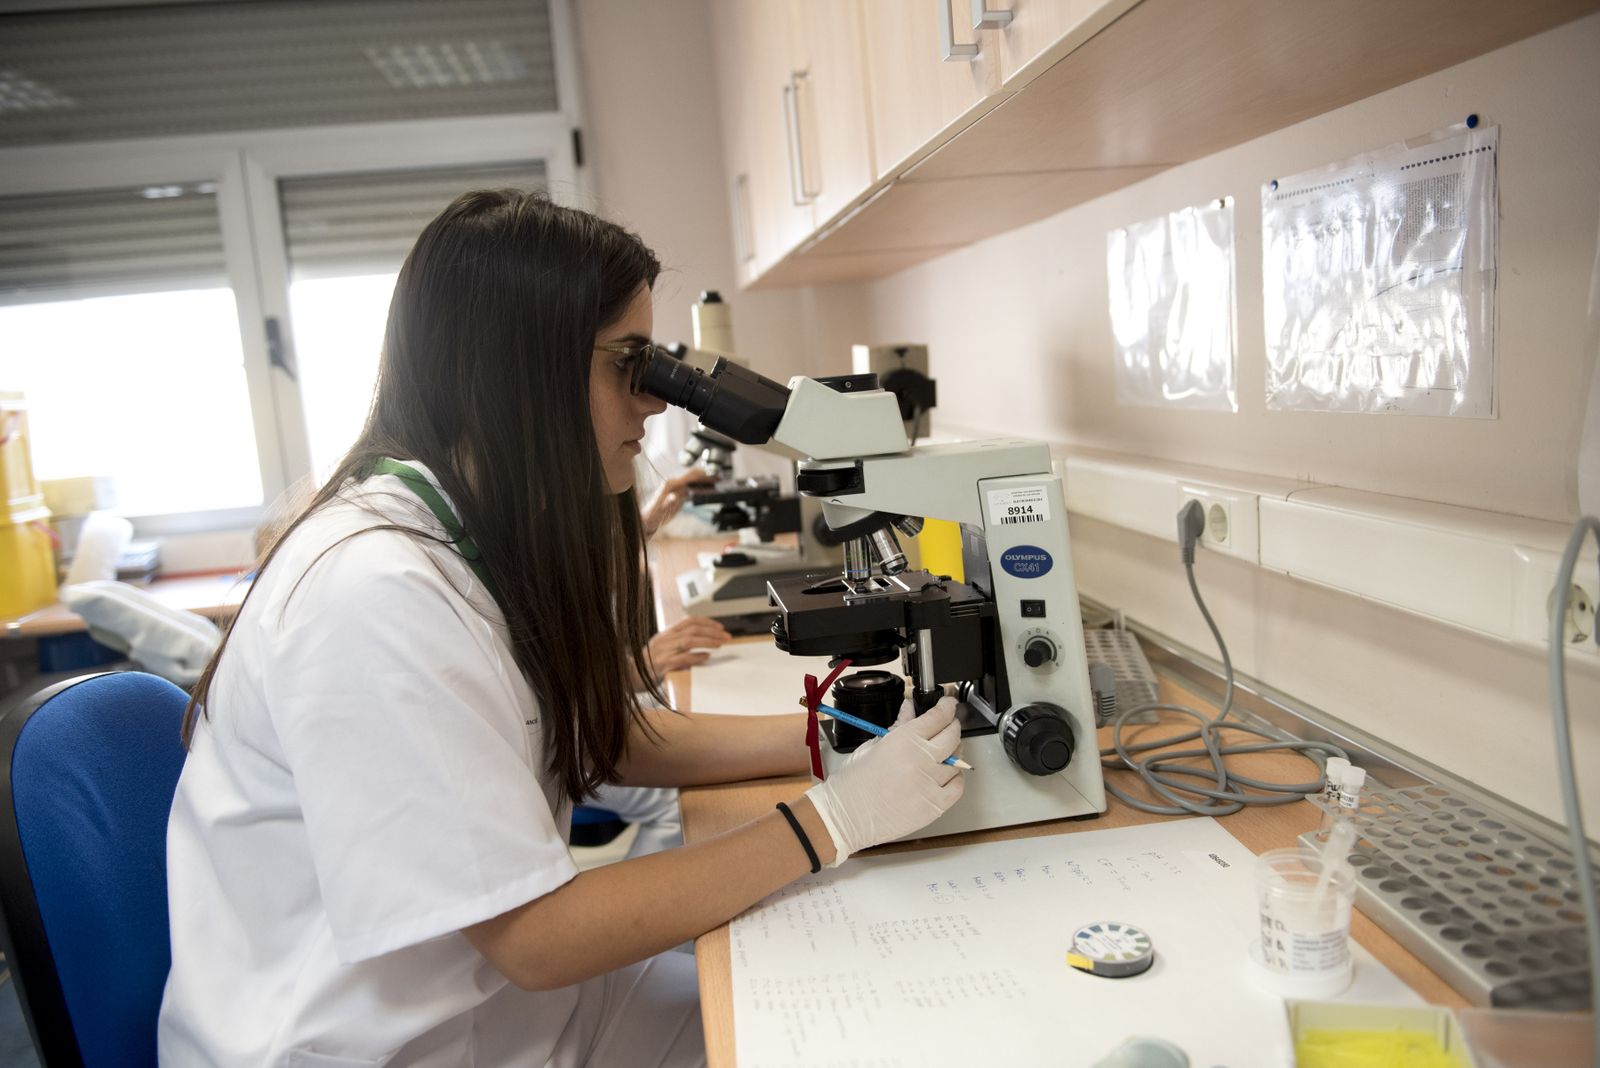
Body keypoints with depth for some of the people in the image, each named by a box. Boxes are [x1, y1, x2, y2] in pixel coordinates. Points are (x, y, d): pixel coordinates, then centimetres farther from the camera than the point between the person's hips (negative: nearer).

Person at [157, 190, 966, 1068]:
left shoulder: (485, 537, -1)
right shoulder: (376, 595, -28)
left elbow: (606, 735, 8)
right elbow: (534, 940, -25)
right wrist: (831, 818, -22)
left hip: (493, 986, 7)